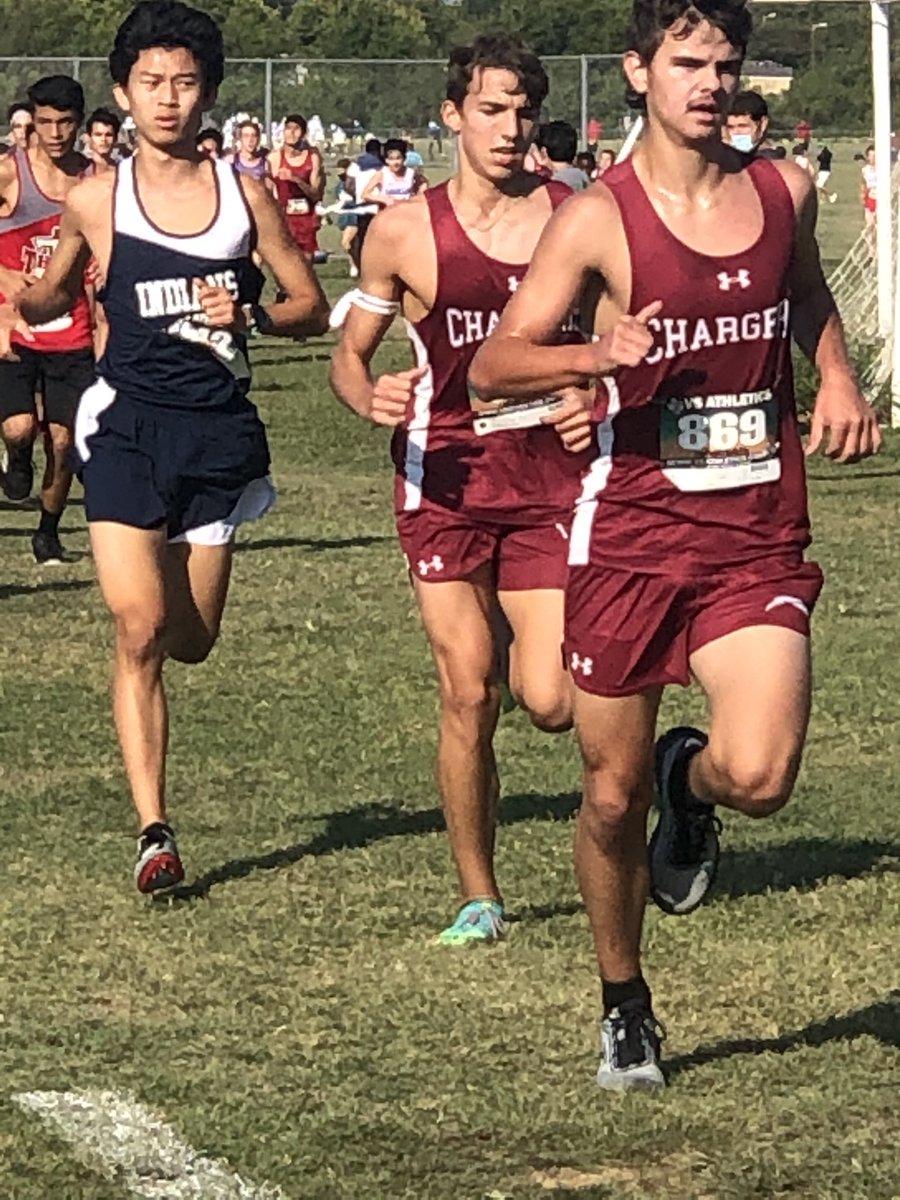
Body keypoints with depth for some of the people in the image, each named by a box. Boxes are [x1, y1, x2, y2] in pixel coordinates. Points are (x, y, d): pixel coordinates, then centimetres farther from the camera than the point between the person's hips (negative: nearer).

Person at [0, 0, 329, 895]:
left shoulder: (243, 196, 1)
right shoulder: (95, 202, 0)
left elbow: (312, 306, 6)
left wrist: (249, 315, -13)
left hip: (217, 430, 2)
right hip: (128, 424, -2)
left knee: (190, 640, 9)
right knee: (140, 631, -13)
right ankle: (153, 832, -9)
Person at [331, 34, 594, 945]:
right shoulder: (404, 231, 0)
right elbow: (349, 353, 9)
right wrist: (370, 398, -13)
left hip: (548, 473, 0)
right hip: (445, 477, 0)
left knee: (549, 703, -9)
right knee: (468, 695, -4)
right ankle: (477, 894, 11)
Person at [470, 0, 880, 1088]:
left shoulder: (782, 191, 4)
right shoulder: (599, 217, -8)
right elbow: (492, 366, -12)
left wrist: (837, 379, 10)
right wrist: (596, 356, -30)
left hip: (757, 538, 2)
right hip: (631, 536, -2)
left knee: (759, 776, -18)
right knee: (613, 797, 7)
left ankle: (691, 783, 20)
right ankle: (625, 1009, 29)